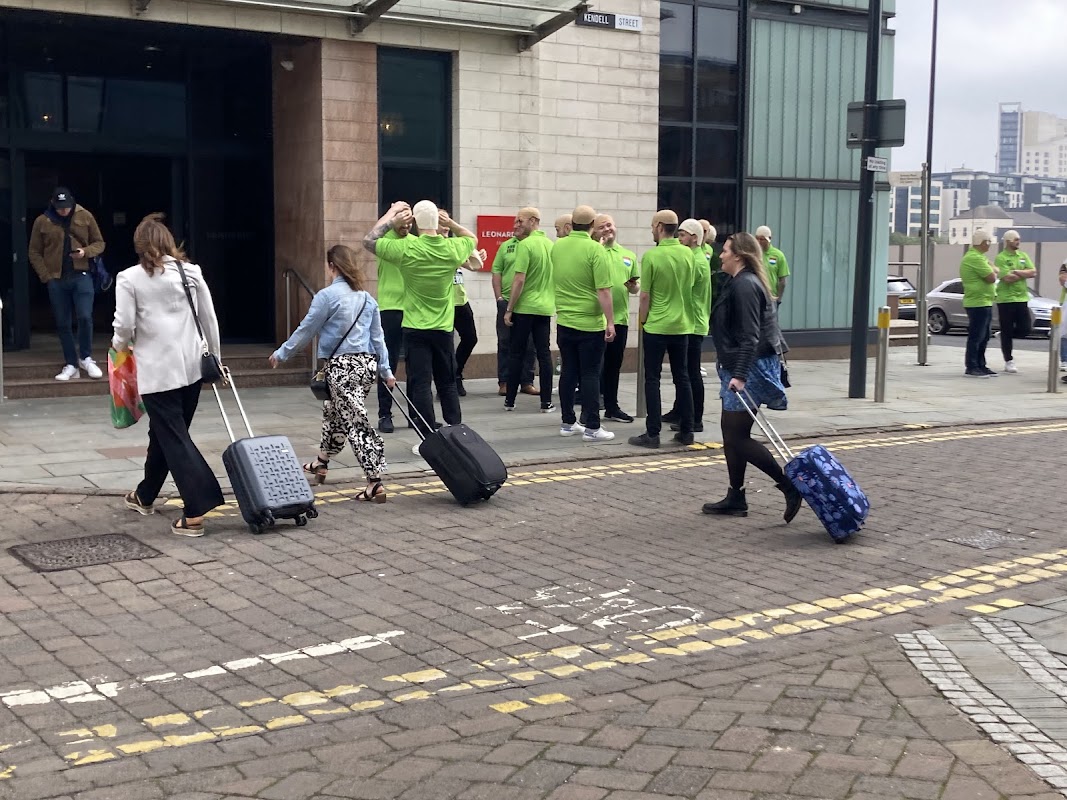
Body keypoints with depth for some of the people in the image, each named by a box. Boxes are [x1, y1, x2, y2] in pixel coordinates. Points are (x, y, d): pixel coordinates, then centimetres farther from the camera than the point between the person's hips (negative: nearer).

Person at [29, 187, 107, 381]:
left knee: (85, 317, -13)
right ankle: (71, 365, 14)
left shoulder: (85, 217, 1)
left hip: (81, 276, -1)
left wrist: (85, 252, -13)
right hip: (56, 280, 1)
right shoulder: (42, 222, 1)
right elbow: (34, 253, 6)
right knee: (63, 324, 5)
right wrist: (46, 276, -3)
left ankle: (86, 358, 8)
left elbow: (99, 243, 7)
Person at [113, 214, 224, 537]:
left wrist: (119, 345, 14)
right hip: (191, 365, 5)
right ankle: (145, 496, 37)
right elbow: (209, 318, 6)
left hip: (157, 369, -5)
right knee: (165, 432, 19)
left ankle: (195, 513, -11)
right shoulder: (191, 272, 4)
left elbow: (124, 326, -8)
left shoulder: (129, 278, -6)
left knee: (173, 438, -2)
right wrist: (215, 357, 16)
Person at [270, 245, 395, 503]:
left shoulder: (327, 296, -8)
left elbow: (305, 331, -3)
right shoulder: (366, 298, 10)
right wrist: (385, 370, 18)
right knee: (334, 413, 24)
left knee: (357, 423, -9)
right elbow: (378, 337, 12)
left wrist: (281, 354, 10)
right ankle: (320, 464, 40)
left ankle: (375, 483, -14)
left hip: (342, 367, -7)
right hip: (367, 364, 7)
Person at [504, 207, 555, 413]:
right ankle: (546, 402, 6)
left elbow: (519, 280, -17)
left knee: (517, 354, 4)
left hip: (524, 307, -5)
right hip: (545, 308, 5)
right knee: (544, 353, 6)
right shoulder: (551, 245, 8)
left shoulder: (525, 245, -13)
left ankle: (510, 400, 10)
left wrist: (509, 309, -12)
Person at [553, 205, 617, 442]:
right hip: (590, 323, -5)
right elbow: (603, 291, -18)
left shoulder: (557, 246, 3)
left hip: (564, 321, 5)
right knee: (590, 375, 0)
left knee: (568, 372, 12)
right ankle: (592, 428, 2)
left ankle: (568, 423, 18)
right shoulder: (595, 249, -15)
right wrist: (610, 322, -12)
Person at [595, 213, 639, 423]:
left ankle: (612, 407, 25)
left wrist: (632, 286, -5)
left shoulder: (628, 255, 14)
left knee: (614, 365, 15)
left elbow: (635, 288, 20)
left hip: (620, 318, 6)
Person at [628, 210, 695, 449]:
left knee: (652, 379, 2)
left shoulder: (651, 256, -13)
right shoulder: (687, 253, 1)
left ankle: (653, 433, 1)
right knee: (682, 378, 12)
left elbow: (645, 296, -10)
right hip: (681, 325, 5)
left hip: (656, 326, -5)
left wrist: (642, 320, 2)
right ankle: (686, 431, 15)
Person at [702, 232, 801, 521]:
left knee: (738, 437, -8)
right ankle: (735, 498, 19)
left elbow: (750, 337, -23)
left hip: (748, 370, -11)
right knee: (732, 435, 12)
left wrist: (740, 375, -28)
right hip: (737, 369, 11)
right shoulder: (739, 283, 17)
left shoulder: (745, 285, -16)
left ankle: (790, 486, -4)